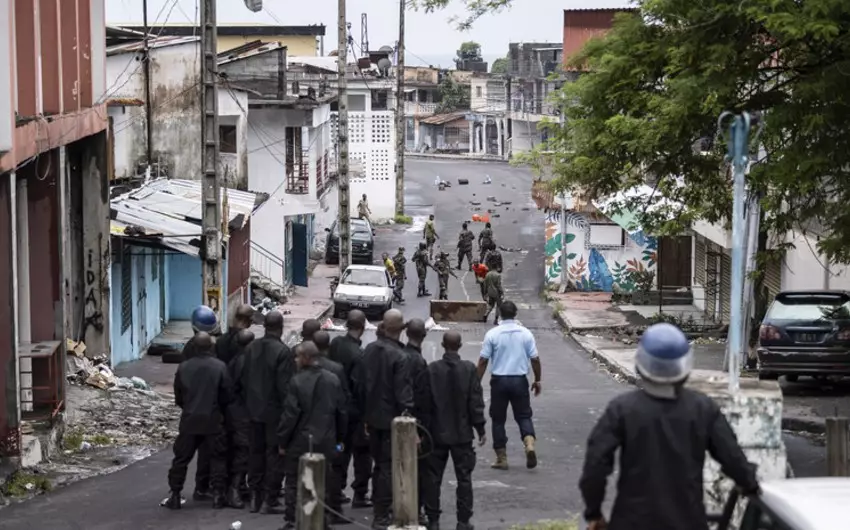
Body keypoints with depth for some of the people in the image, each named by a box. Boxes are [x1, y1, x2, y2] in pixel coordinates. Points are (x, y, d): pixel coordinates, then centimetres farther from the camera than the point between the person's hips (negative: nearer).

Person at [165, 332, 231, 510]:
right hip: (213, 421, -1)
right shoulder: (220, 367, -9)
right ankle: (217, 494, 6)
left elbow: (178, 397, 6)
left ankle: (175, 496, 8)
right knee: (217, 458, 10)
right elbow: (226, 396, -5)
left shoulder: (183, 367, -2)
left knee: (181, 458, 9)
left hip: (189, 420, 1)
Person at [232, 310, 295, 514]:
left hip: (254, 411, 6)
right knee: (274, 455, 2)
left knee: (256, 452, 15)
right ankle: (269, 500, 3)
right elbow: (285, 386, -18)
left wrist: (247, 401, 14)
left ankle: (255, 497, 20)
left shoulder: (251, 348, 1)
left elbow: (239, 377, 3)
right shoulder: (283, 352, -17)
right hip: (275, 412, -6)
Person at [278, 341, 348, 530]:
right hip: (326, 441, 4)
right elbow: (341, 411, 5)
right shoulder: (333, 380, 0)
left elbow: (290, 414, -14)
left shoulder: (297, 381, -15)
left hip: (300, 442, -4)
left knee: (294, 482, 8)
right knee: (324, 482, 12)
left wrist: (282, 441, -5)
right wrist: (340, 438, 16)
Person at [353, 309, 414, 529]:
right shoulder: (399, 357, -20)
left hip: (372, 418, 7)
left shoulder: (369, 350, 1)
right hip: (392, 420, -7)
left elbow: (358, 384, 8)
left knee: (379, 464, 19)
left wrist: (365, 414, 17)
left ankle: (377, 510, 28)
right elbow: (404, 395, -20)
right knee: (388, 468, 1)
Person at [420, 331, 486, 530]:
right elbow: (476, 402, -6)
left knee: (433, 478, 8)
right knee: (464, 478, 6)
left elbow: (425, 402, -3)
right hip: (462, 433, -1)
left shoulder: (432, 369, -6)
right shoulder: (469, 369, -7)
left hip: (437, 433, 1)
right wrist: (481, 429, 2)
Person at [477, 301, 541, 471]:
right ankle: (529, 443, -14)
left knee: (498, 419, 9)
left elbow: (483, 361, -6)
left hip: (499, 380, -1)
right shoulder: (526, 333, -2)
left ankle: (501, 458, 11)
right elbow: (535, 359, 1)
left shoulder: (492, 334, -6)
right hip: (520, 380, 1)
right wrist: (537, 380, 14)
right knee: (523, 415, 12)